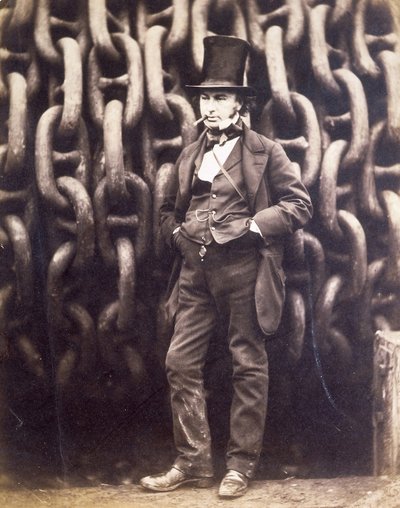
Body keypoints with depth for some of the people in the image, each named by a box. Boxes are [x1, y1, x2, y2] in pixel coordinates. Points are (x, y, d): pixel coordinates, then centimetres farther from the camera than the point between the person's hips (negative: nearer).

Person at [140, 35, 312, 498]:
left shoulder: (264, 152, 1)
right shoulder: (189, 156, 16)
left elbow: (299, 204, -3)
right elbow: (168, 209, 26)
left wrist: (254, 227, -14)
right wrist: (177, 233, 6)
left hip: (244, 271, -5)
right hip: (196, 273, 5)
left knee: (248, 367, 2)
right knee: (180, 363, 1)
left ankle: (241, 465, 13)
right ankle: (193, 462, 12)